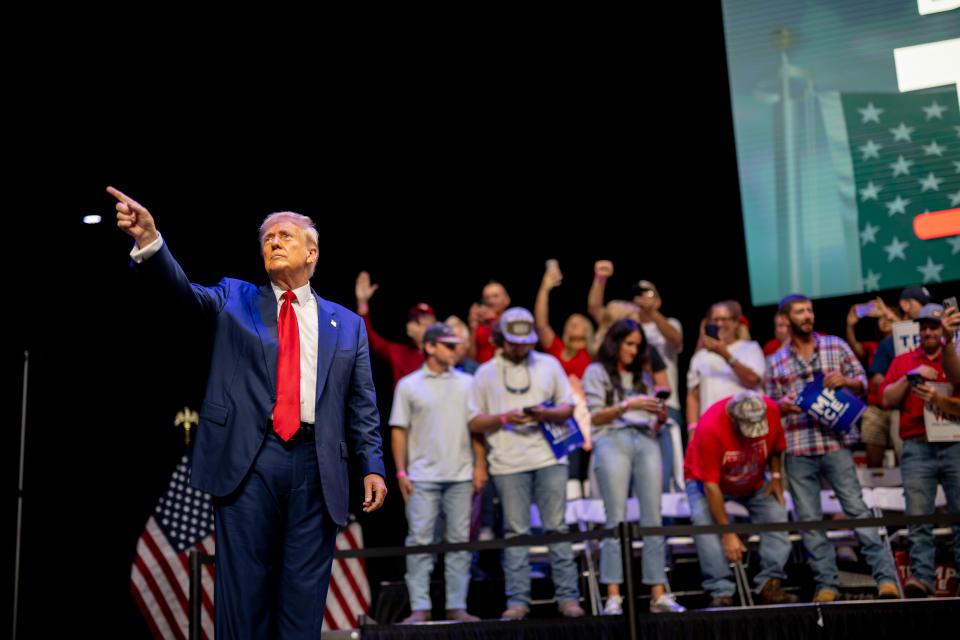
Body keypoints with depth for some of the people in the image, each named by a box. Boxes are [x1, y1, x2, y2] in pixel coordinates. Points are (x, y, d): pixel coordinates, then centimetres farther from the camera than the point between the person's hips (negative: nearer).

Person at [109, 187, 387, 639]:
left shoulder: (347, 325, 15)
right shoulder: (234, 300, 14)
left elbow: (362, 406, 12)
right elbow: (183, 291, -3)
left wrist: (372, 466, 1)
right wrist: (150, 240, -21)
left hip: (315, 466, 1)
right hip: (248, 461, -1)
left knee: (305, 594, 4)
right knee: (243, 589, 1)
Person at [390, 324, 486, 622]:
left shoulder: (467, 383, 12)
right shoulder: (408, 385, 7)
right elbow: (399, 430, 5)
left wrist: (480, 465, 2)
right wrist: (401, 471, -2)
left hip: (461, 475, 2)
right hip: (422, 477, -2)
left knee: (460, 540, 2)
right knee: (420, 540, -4)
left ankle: (457, 606, 8)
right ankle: (420, 607, 0)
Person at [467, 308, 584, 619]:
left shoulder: (549, 364, 13)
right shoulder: (486, 372, 9)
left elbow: (568, 407, 13)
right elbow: (474, 422, 5)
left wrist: (548, 413, -8)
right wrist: (505, 418, -11)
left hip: (549, 457, 1)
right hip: (508, 464, -1)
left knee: (557, 528, 1)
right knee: (516, 532, 0)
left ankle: (568, 596, 5)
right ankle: (517, 600, 4)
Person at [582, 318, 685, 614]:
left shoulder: (643, 376, 28)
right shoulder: (596, 372, 15)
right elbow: (594, 416, 3)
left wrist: (660, 416, 3)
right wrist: (628, 405, -6)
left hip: (645, 440, 4)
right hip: (612, 440, -4)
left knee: (653, 518, -5)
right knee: (617, 519, -11)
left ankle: (658, 594, -6)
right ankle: (613, 597, -13)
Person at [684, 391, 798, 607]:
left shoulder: (771, 410, -21)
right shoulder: (710, 427, -35)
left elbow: (775, 445, 4)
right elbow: (710, 485, -32)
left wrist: (776, 476, -10)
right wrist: (728, 533, -33)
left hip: (752, 483, 4)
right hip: (706, 480, -4)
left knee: (777, 515, -19)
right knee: (704, 520, -30)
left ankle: (770, 585, -16)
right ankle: (721, 592, -30)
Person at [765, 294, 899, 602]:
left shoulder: (835, 345, 10)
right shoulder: (775, 362, 12)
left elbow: (862, 381, 12)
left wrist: (845, 381, -9)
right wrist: (783, 405, -8)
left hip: (835, 442, -2)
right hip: (797, 449, 2)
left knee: (857, 509, -7)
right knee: (809, 519, 2)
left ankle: (886, 577, -3)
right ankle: (826, 585, 9)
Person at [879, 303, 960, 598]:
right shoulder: (903, 361, 17)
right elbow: (888, 399, 6)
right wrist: (909, 377, -7)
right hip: (917, 447, 0)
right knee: (918, 516, -9)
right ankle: (922, 577, -12)